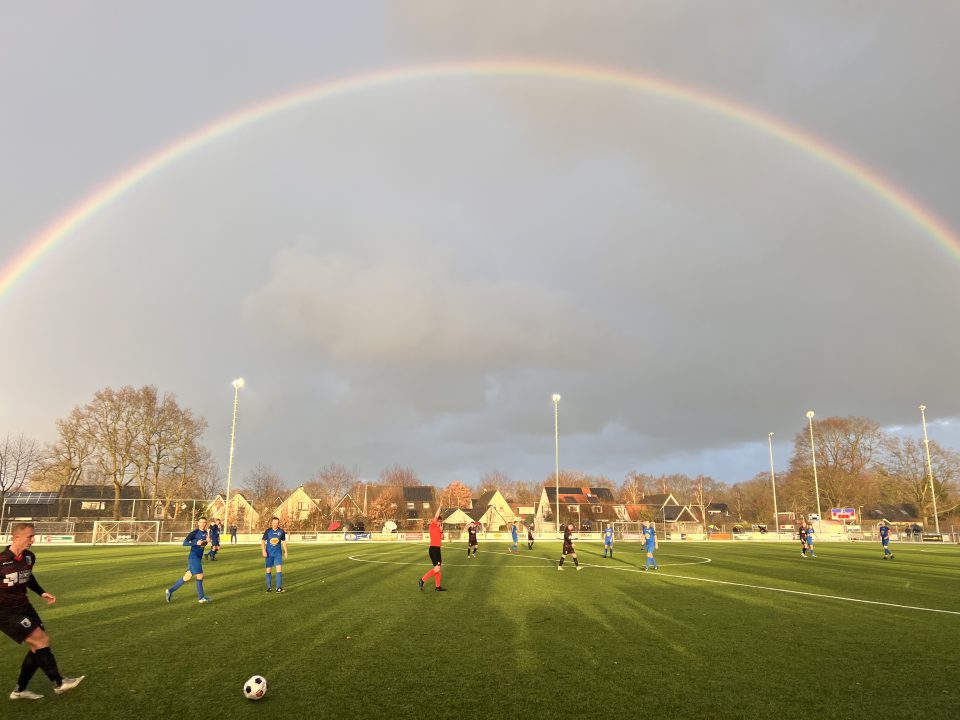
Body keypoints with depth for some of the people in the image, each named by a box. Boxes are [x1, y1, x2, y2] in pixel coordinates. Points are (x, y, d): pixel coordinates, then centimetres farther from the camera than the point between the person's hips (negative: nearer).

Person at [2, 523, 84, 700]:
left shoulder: (29, 557, -1)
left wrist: (42, 593, 11)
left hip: (23, 606, 8)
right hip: (6, 612, -8)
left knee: (39, 645, 8)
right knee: (41, 641, -12)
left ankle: (19, 690, 25)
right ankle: (59, 683, 0)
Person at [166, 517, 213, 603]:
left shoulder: (206, 533, 11)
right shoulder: (194, 532, -10)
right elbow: (184, 543, -12)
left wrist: (208, 541, 1)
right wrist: (196, 543, -23)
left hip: (198, 558, 8)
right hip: (193, 557, -8)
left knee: (187, 577, 10)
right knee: (200, 576, -6)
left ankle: (170, 591, 19)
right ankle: (201, 597, 4)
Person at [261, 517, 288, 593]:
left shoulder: (281, 531, 0)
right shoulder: (267, 531, -3)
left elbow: (284, 542, 12)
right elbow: (263, 541, 0)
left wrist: (285, 552, 12)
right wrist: (264, 551, -13)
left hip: (278, 553, 0)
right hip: (269, 553, 0)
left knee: (279, 568, -12)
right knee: (268, 570, 6)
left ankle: (279, 587, -10)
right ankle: (268, 587, 20)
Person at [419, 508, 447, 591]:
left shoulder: (437, 528, 15)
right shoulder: (432, 526, -9)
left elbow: (442, 537, 15)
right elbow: (436, 516, -19)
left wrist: (441, 529, 4)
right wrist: (439, 506, -14)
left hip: (437, 549, 9)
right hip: (434, 549, -9)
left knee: (438, 568, 12)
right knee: (437, 568, -12)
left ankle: (437, 586, 18)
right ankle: (423, 580, -4)